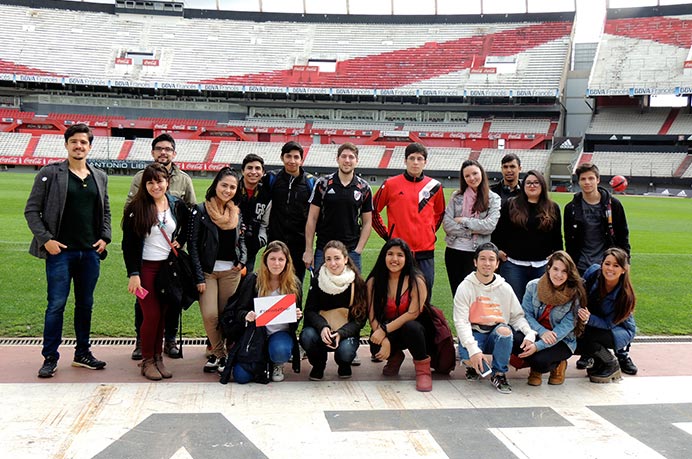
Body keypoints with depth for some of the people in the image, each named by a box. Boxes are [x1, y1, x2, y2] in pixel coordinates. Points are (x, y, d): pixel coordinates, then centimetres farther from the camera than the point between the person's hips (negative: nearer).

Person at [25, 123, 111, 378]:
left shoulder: (100, 177, 11)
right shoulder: (50, 173, -2)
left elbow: (105, 211, 19)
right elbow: (32, 210, -1)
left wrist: (105, 237, 5)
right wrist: (45, 239, -11)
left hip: (90, 252, 4)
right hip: (60, 251, -4)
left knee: (85, 304, 11)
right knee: (56, 304, -3)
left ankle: (82, 353, 23)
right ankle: (50, 357, 8)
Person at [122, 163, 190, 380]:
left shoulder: (178, 206, 3)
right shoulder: (135, 208, -6)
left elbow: (188, 229, 22)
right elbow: (128, 243, -6)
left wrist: (180, 242, 2)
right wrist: (133, 274, -12)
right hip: (145, 267, -3)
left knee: (162, 314, 7)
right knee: (151, 315, -6)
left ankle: (158, 357, 19)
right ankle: (147, 360, 9)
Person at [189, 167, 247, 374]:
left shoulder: (236, 213, 8)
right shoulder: (201, 211, -5)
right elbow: (193, 245, -6)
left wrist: (242, 260, 0)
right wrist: (199, 277, -11)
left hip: (231, 271, 4)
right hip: (208, 270, -3)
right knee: (210, 315, -10)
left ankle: (219, 352, 21)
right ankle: (219, 354, 9)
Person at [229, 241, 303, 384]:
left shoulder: (294, 284, -2)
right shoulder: (252, 280, -5)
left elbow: (297, 314, 8)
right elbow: (239, 311, -2)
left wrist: (297, 316, -17)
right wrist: (246, 316, -25)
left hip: (281, 332, 0)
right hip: (255, 333, 0)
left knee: (280, 352, -36)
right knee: (241, 376, -13)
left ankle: (277, 364, 6)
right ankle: (263, 360, 23)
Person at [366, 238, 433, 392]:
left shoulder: (416, 281, -11)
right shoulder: (373, 282, -4)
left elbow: (413, 313, -19)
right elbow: (372, 316, -10)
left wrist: (385, 330, -26)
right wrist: (384, 340, -27)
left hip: (411, 331, -2)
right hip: (388, 333, 3)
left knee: (410, 327, -37)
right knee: (377, 346, -31)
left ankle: (423, 368, -12)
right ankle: (394, 357, 10)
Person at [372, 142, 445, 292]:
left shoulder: (434, 187, 6)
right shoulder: (391, 184, -1)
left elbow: (439, 213, 23)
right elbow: (373, 211, 7)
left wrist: (431, 233, 11)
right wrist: (386, 235, 3)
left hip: (425, 252, 2)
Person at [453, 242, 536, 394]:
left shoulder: (505, 288, 2)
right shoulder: (465, 287, -6)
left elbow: (517, 316, 6)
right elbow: (461, 321, -13)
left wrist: (530, 333, -17)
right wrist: (473, 349, -26)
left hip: (497, 336, 2)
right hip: (473, 334, -2)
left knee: (504, 329, -34)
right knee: (468, 357, -34)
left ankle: (499, 374, -10)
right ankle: (475, 366, 8)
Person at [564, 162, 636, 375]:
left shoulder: (613, 205, 1)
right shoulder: (572, 208, 3)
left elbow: (623, 236, 6)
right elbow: (569, 241, 6)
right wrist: (572, 266, 1)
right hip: (583, 268, 1)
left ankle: (622, 354, 12)